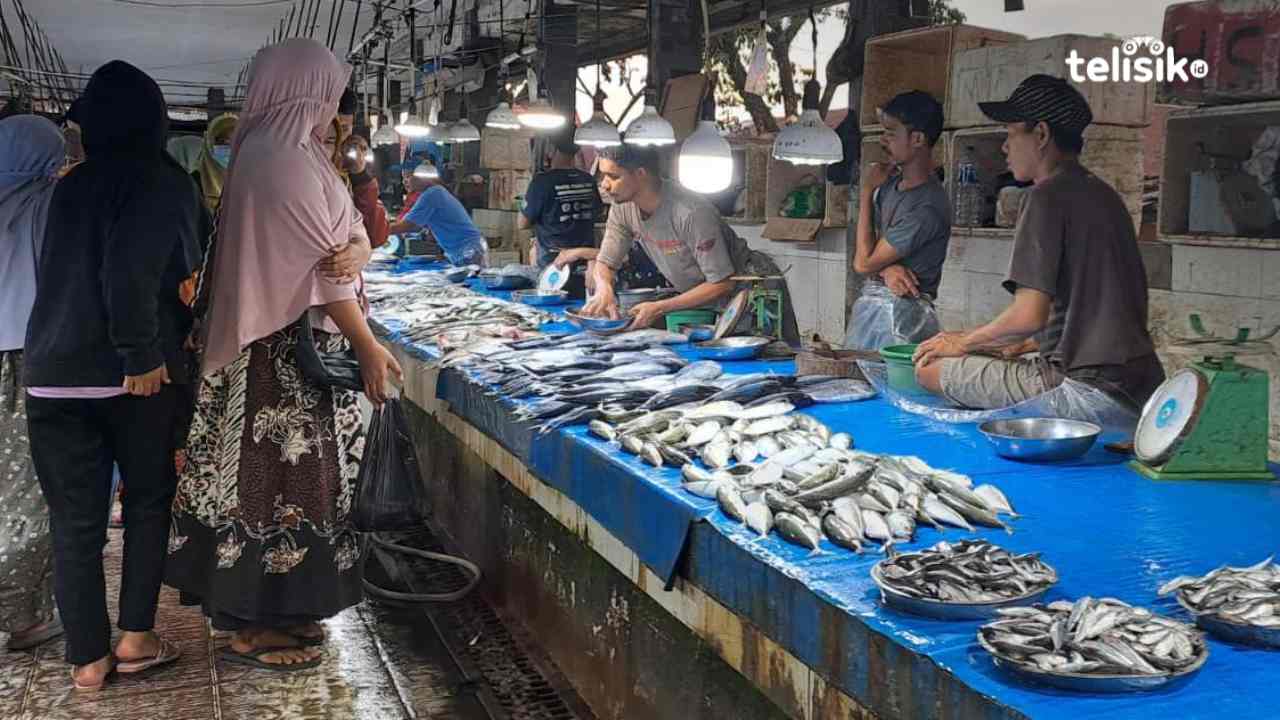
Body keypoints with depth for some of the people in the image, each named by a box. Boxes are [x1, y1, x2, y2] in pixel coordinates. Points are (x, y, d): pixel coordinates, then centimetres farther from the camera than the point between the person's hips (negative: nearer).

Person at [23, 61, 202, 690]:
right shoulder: (162, 182, -8)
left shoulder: (71, 184, 13)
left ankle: (87, 658, 13)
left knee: (75, 520, 7)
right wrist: (144, 355, -15)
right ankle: (135, 637, 14)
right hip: (130, 376, -4)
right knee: (149, 500, 15)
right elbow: (130, 274, -21)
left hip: (53, 374, 5)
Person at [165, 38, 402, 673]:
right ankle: (256, 627, 5)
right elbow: (321, 265, -20)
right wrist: (366, 345, -18)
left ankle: (265, 609, 22)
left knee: (273, 472, 13)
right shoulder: (285, 161, -18)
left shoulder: (273, 153, 13)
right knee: (281, 474, -3)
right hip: (289, 349, -10)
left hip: (278, 344, 10)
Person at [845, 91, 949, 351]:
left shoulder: (927, 208, -20)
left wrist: (866, 191, -7)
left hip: (900, 315, -8)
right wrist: (886, 269, -17)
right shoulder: (891, 181, 7)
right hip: (871, 303, 8)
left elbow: (863, 262, -15)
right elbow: (867, 248, 8)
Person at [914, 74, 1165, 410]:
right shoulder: (1104, 194, 17)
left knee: (930, 368, -6)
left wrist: (964, 343, 0)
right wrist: (1024, 344, 23)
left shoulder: (1048, 196, -10)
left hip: (1085, 383, -10)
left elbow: (1029, 315, -16)